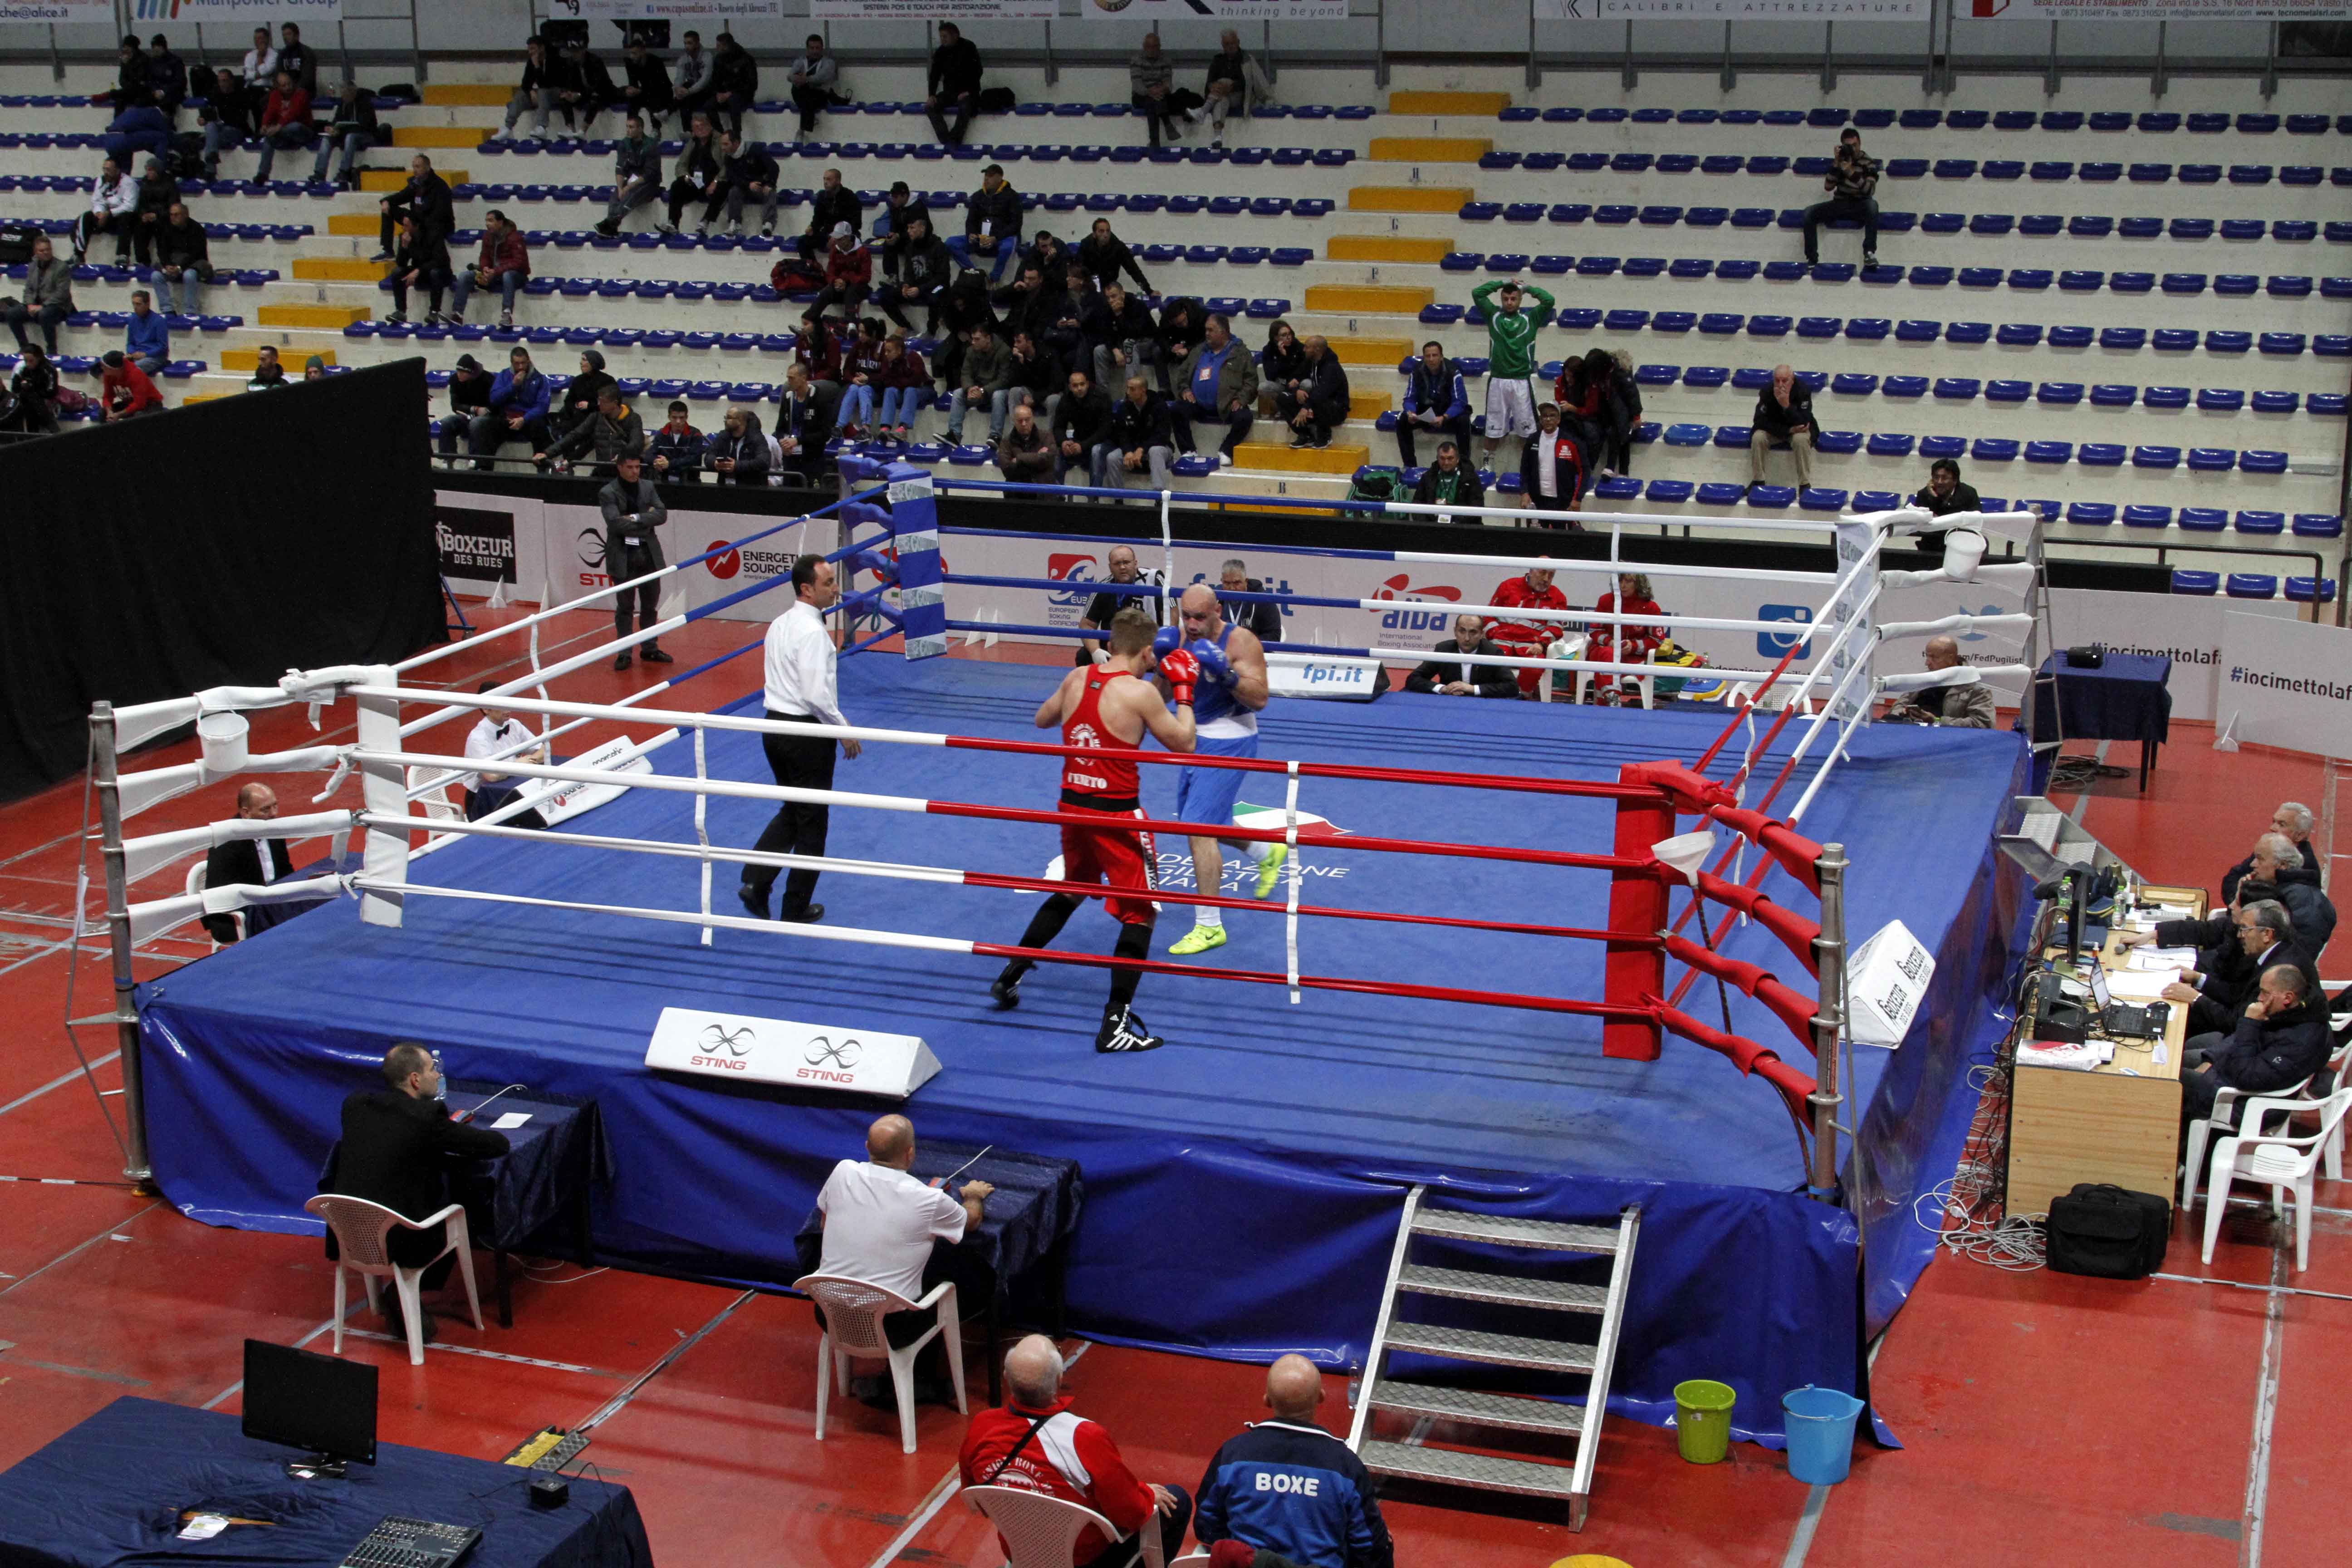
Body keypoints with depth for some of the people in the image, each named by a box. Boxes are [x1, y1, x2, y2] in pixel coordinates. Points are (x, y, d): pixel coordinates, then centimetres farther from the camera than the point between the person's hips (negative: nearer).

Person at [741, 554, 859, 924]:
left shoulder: (780, 625, 9)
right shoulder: (813, 632, -19)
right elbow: (816, 693, -24)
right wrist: (844, 731, -13)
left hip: (775, 727, 8)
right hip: (806, 733, -8)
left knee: (791, 812, 22)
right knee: (812, 822, 7)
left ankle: (756, 882, 8)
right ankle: (796, 909, 15)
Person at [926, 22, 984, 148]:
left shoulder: (968, 48, -8)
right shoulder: (940, 52, 6)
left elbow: (977, 71, -9)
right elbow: (935, 75, 5)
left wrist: (968, 92, -18)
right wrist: (931, 95, -10)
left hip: (967, 92, -5)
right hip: (949, 92, 5)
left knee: (965, 108, -37)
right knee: (930, 107, -19)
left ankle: (955, 140, -37)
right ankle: (947, 141, -31)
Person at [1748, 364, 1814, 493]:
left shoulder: (1803, 391, -26)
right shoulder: (1766, 392, -22)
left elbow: (1803, 423, -31)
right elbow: (1760, 421, -19)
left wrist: (1787, 406, -46)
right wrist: (1788, 430, -27)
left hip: (1798, 429, -2)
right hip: (1773, 429, 2)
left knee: (1801, 439, -34)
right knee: (1757, 437, -27)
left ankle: (1805, 484, -23)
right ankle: (1758, 481, -12)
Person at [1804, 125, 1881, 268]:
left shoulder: (1868, 163, -4)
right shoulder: (1840, 160, 4)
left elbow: (1870, 191, -18)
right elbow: (1828, 187, -4)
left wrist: (1851, 172, -27)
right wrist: (1836, 164, -16)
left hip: (1860, 205, -3)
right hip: (1839, 203, 3)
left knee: (1872, 204, -37)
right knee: (1809, 212, -19)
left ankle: (1869, 252, -38)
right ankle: (1812, 257, -19)